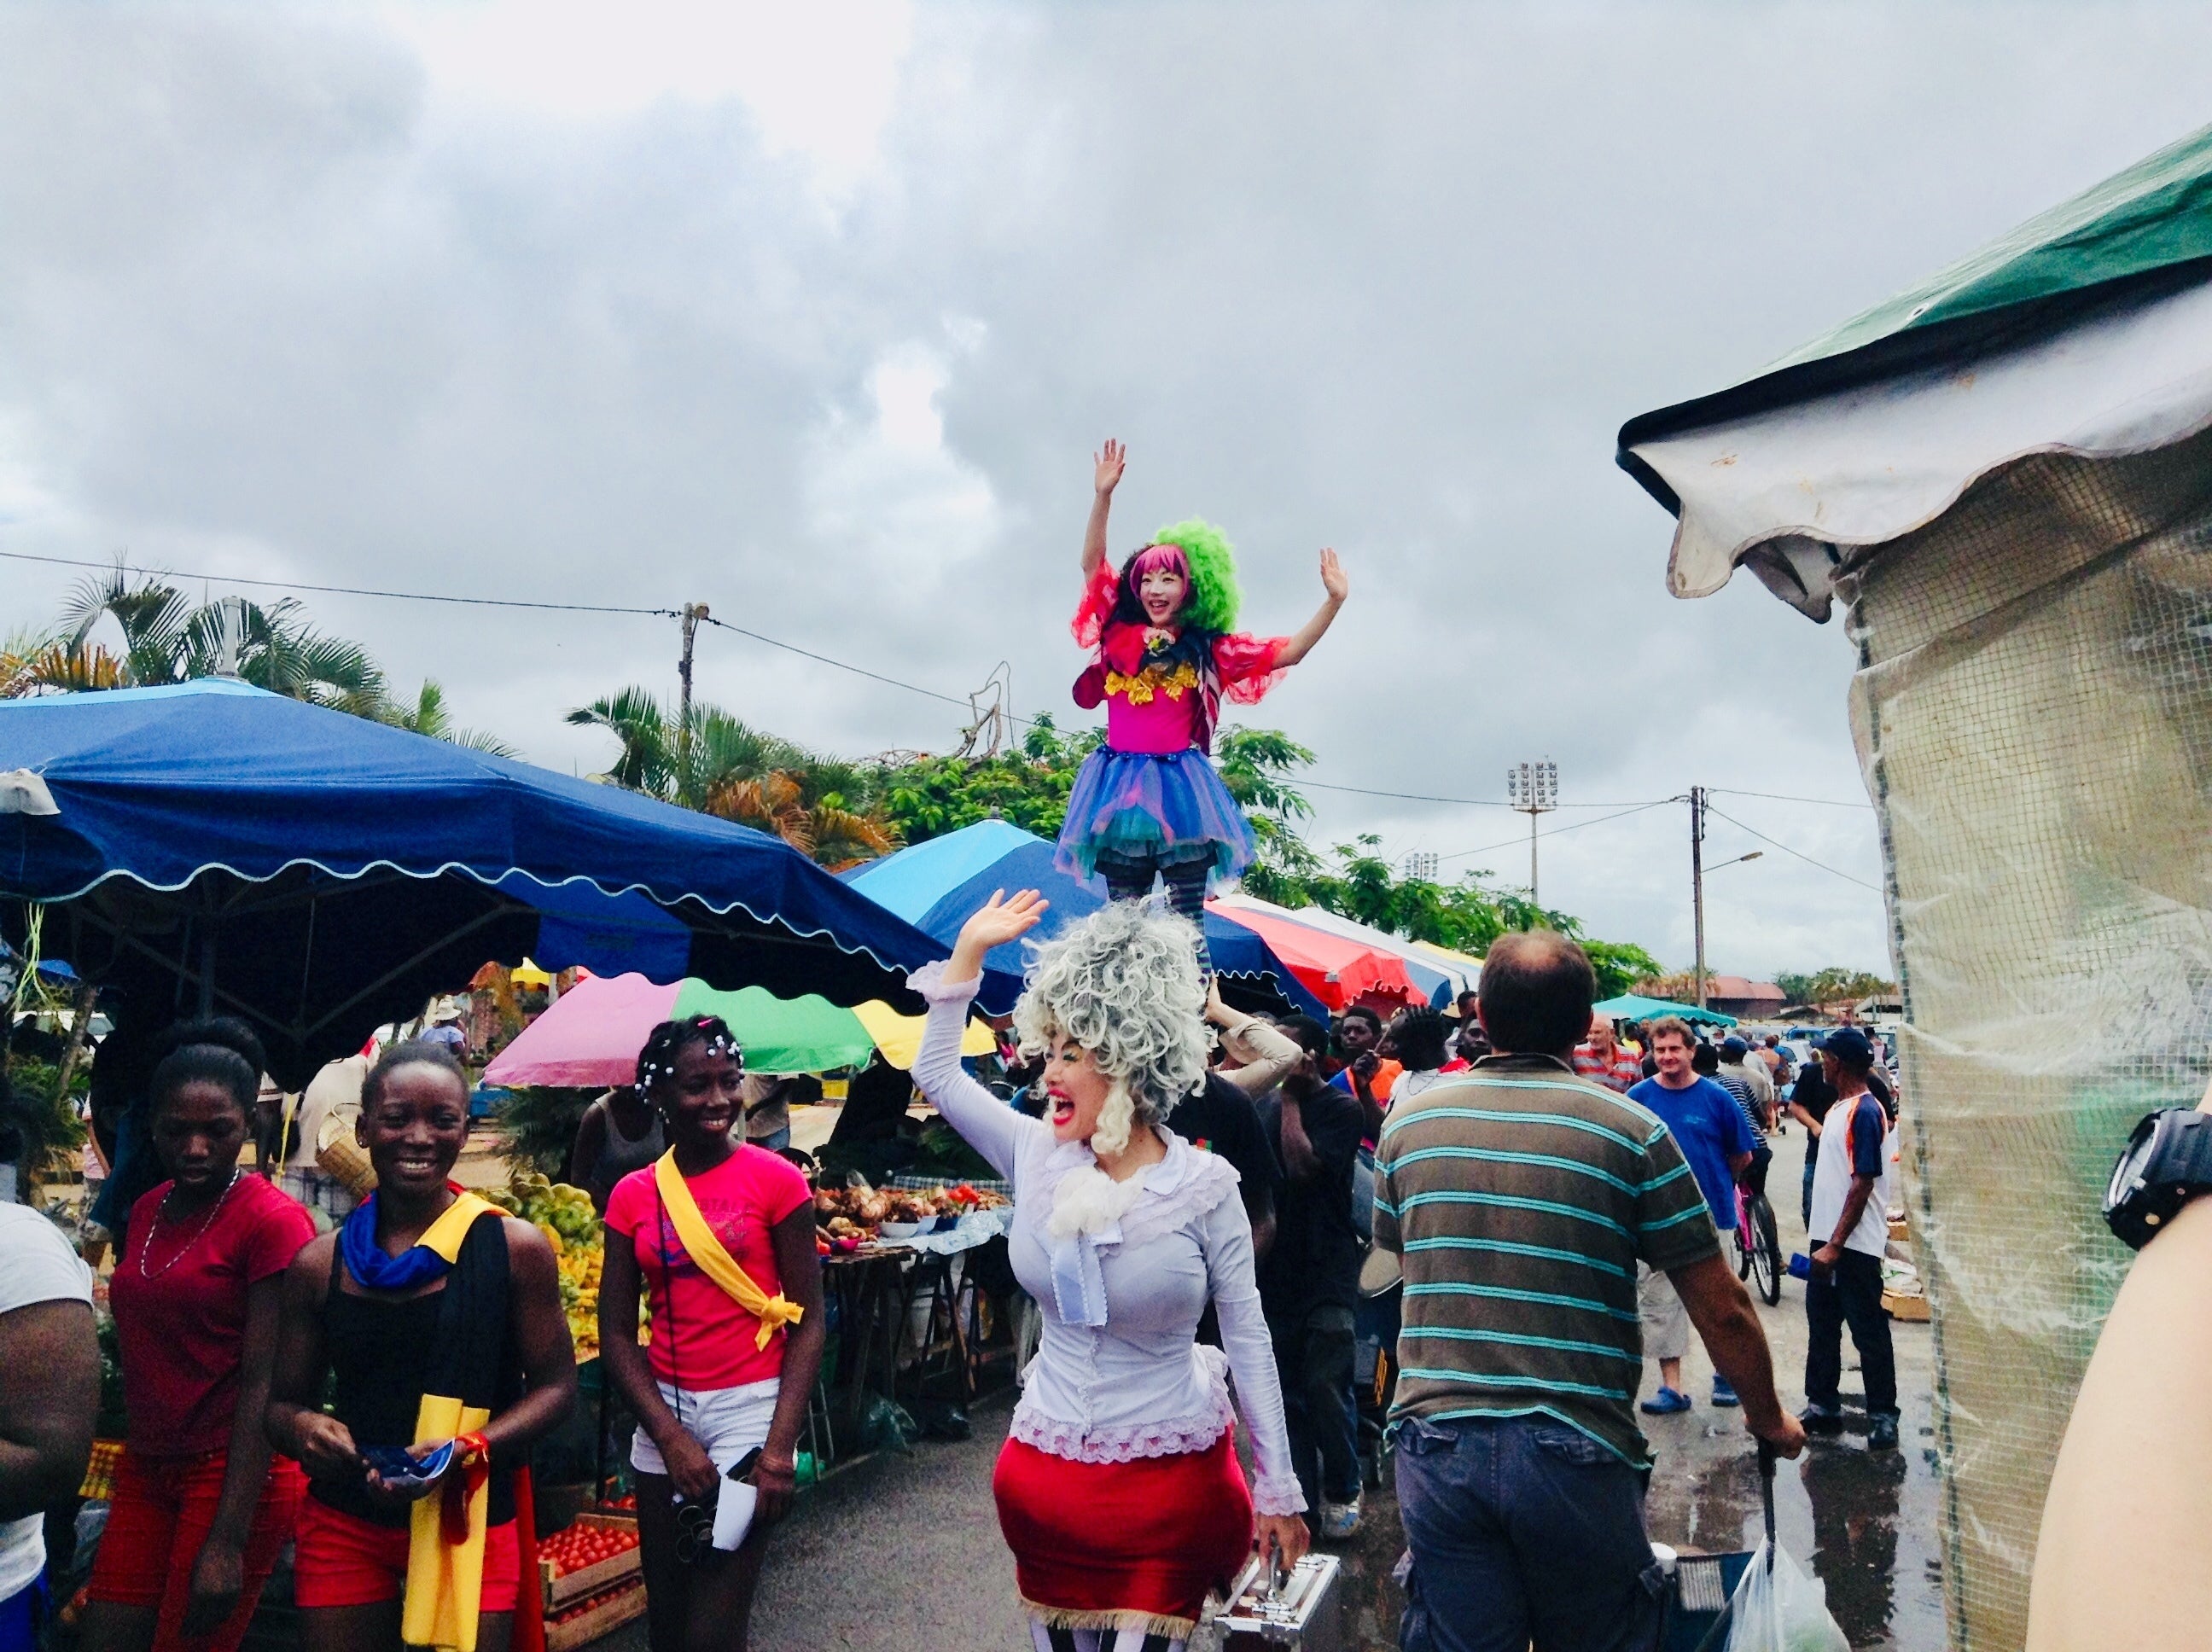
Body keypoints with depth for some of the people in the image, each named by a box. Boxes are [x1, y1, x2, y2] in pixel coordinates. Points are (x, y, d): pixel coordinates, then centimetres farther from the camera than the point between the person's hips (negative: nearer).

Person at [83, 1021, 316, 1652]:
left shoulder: (273, 1220, -14)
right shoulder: (147, 1212, 8)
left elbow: (263, 1385, -17)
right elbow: (140, 1351, 16)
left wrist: (228, 1540, -19)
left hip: (236, 1475, -6)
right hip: (146, 1469, 7)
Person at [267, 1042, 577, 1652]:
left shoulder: (514, 1247, -8)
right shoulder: (319, 1265, 0)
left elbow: (556, 1386, -5)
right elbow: (284, 1401, 9)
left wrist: (467, 1448, -20)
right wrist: (304, 1428, -14)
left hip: (471, 1523, -2)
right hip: (343, 1526, 2)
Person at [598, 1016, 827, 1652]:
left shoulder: (776, 1179, -8)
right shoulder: (633, 1195, 2)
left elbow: (808, 1319, -7)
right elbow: (615, 1332, 2)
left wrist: (780, 1446, -15)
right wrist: (670, 1437, -9)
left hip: (751, 1406, -4)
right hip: (662, 1410, 4)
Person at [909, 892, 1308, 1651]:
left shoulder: (1204, 1186, -13)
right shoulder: (1037, 1157, -3)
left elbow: (1247, 1334, -8)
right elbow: (937, 1073, 8)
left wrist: (1278, 1487, -6)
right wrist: (969, 950, 3)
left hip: (1171, 1479, -4)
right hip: (1043, 1470, 4)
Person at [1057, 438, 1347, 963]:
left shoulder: (1208, 650, 7)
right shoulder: (1119, 634, 8)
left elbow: (1287, 652, 6)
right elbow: (1092, 563, 2)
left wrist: (1333, 601, -1)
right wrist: (1103, 494, -7)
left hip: (1180, 787, -1)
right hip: (1121, 784, 1)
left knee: (1188, 920, -1)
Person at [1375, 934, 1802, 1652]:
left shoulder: (1407, 1124, 4)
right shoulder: (1632, 1133, -5)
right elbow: (1723, 1310, -1)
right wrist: (1769, 1421, 16)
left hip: (1436, 1445, 2)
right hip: (1577, 1451, -2)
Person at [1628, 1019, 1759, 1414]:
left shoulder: (1716, 1097, -7)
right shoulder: (1638, 1097, -4)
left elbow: (1742, 1158, 3)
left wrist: (1714, 1183, 9)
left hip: (1713, 1215, -1)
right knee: (1660, 1303, 5)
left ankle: (1727, 1374, 31)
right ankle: (1671, 1387, 14)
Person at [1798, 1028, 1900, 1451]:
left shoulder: (1865, 1112, -17)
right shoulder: (1839, 1108, 11)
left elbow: (1864, 1183, -21)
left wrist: (1836, 1244, -22)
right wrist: (1823, 1239, 18)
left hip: (1855, 1244, -9)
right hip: (1828, 1239, 9)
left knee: (1868, 1332, 2)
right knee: (1821, 1325, 15)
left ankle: (1883, 1416, 12)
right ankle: (1822, 1405, 24)